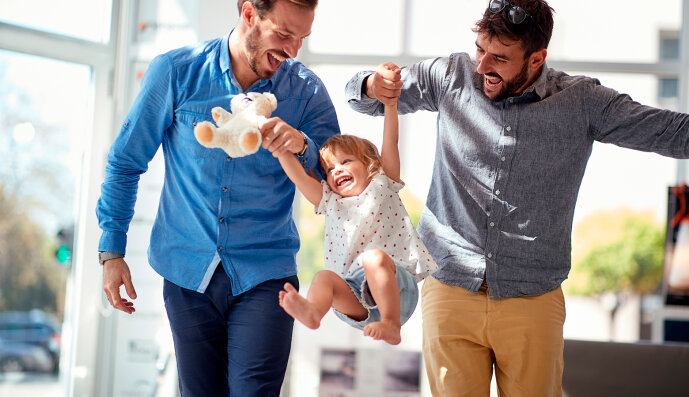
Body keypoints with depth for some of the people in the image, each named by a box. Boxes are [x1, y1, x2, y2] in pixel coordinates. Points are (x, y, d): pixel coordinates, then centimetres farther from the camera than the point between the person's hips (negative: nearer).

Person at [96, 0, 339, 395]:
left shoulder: (307, 90, -2)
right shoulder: (176, 71, -3)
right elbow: (126, 163, 5)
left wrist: (303, 147, -23)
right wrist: (112, 250, 2)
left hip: (264, 274, -1)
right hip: (188, 272, 1)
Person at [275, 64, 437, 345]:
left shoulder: (382, 186, 13)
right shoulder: (330, 202, 21)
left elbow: (390, 143, 1)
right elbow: (297, 175, 9)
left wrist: (390, 102, -11)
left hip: (397, 287, -3)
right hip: (357, 301, 4)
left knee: (374, 257, -32)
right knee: (324, 277, -23)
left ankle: (391, 324, -38)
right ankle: (312, 311, -53)